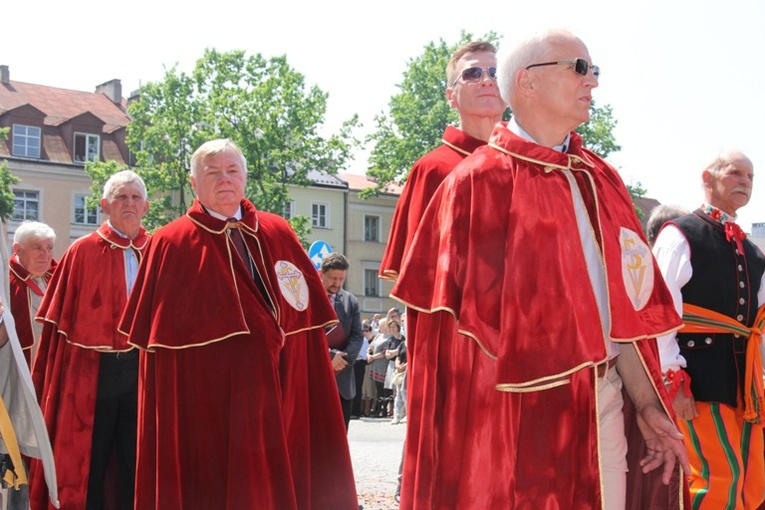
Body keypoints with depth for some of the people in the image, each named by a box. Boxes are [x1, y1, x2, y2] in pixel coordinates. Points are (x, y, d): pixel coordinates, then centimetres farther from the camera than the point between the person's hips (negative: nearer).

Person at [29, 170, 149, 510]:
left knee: (135, 464, 10)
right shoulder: (83, 252, 0)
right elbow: (60, 319, -1)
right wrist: (50, 384, -5)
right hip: (91, 372, -2)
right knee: (87, 464, 6)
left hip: (143, 367, 2)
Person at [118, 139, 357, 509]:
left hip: (279, 393, 3)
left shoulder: (278, 235, 10)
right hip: (203, 405, -3)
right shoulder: (170, 245, 0)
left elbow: (305, 320, 10)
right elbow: (160, 341, 0)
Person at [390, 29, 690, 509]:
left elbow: (625, 305, 10)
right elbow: (463, 316, -8)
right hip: (518, 411, -5)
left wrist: (647, 403, 5)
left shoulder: (601, 181, 11)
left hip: (601, 406, 6)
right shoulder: (481, 182, -6)